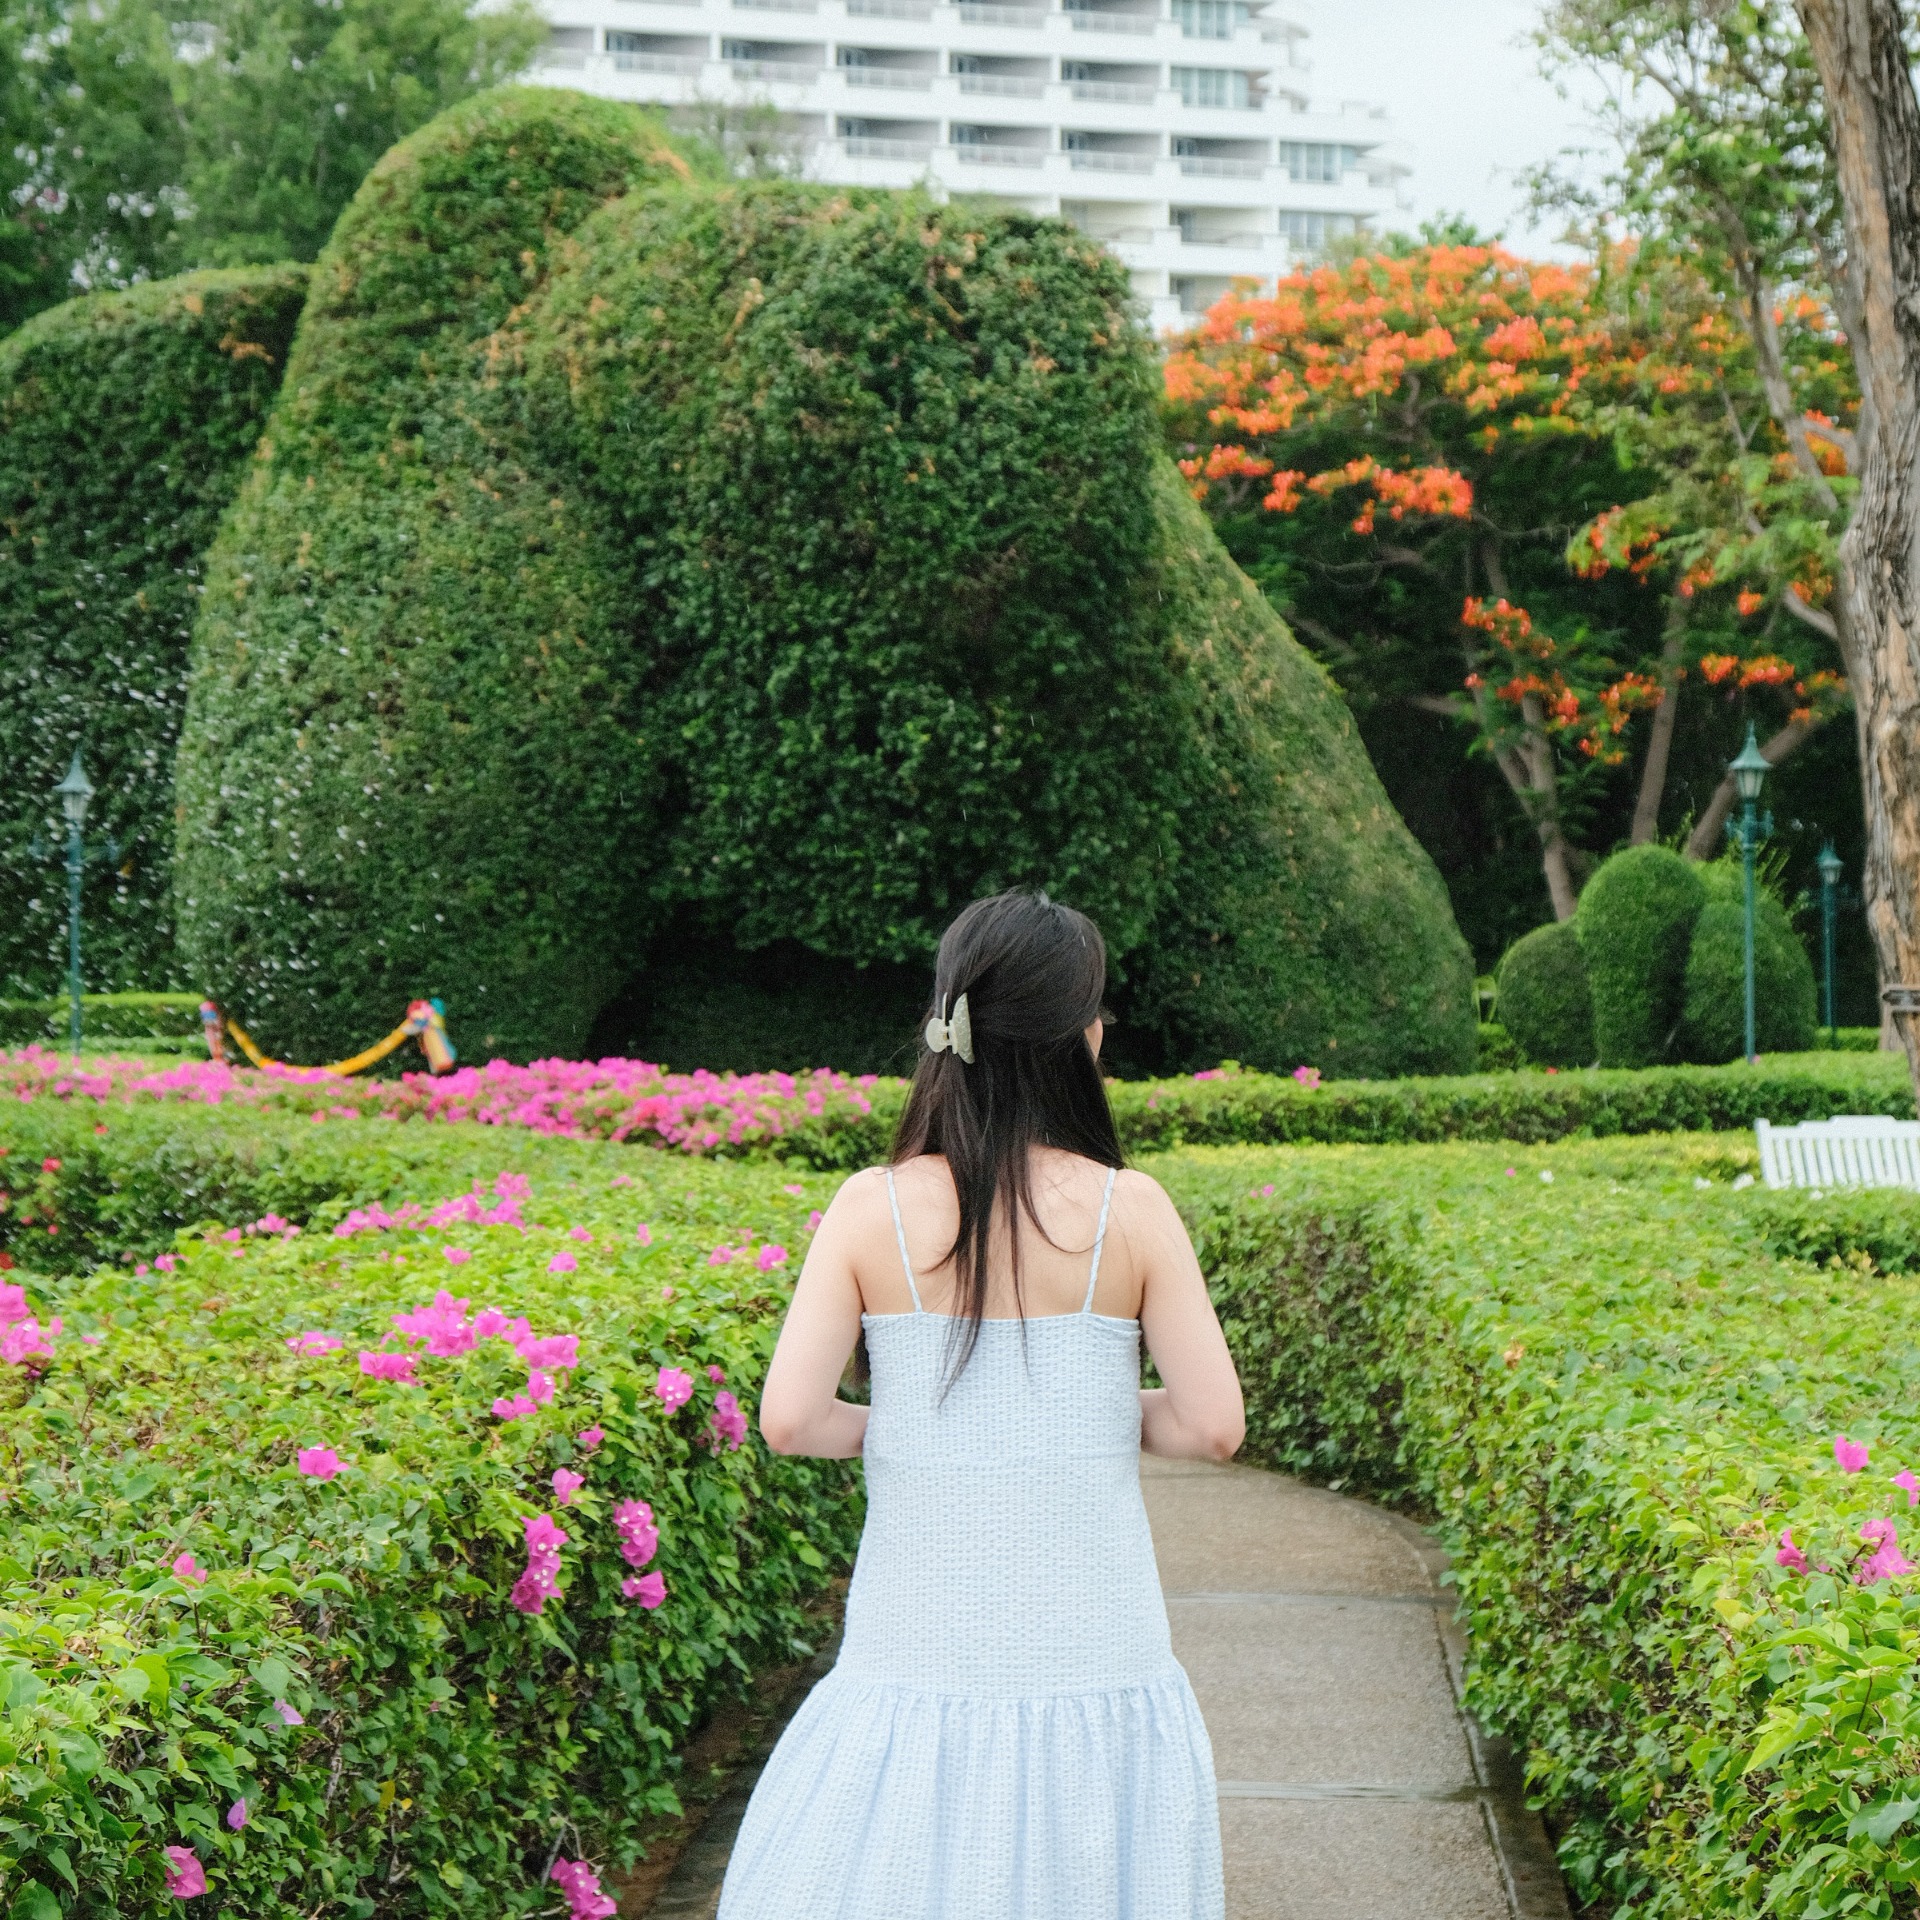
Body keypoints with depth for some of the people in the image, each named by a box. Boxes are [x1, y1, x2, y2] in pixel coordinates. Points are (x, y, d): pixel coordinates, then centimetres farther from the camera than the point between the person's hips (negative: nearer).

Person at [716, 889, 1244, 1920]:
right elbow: (1213, 1426, -6)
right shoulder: (1130, 1211, -7)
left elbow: (788, 1420, -10)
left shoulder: (873, 1208, -6)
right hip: (1094, 1655, 0)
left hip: (921, 1652, 0)